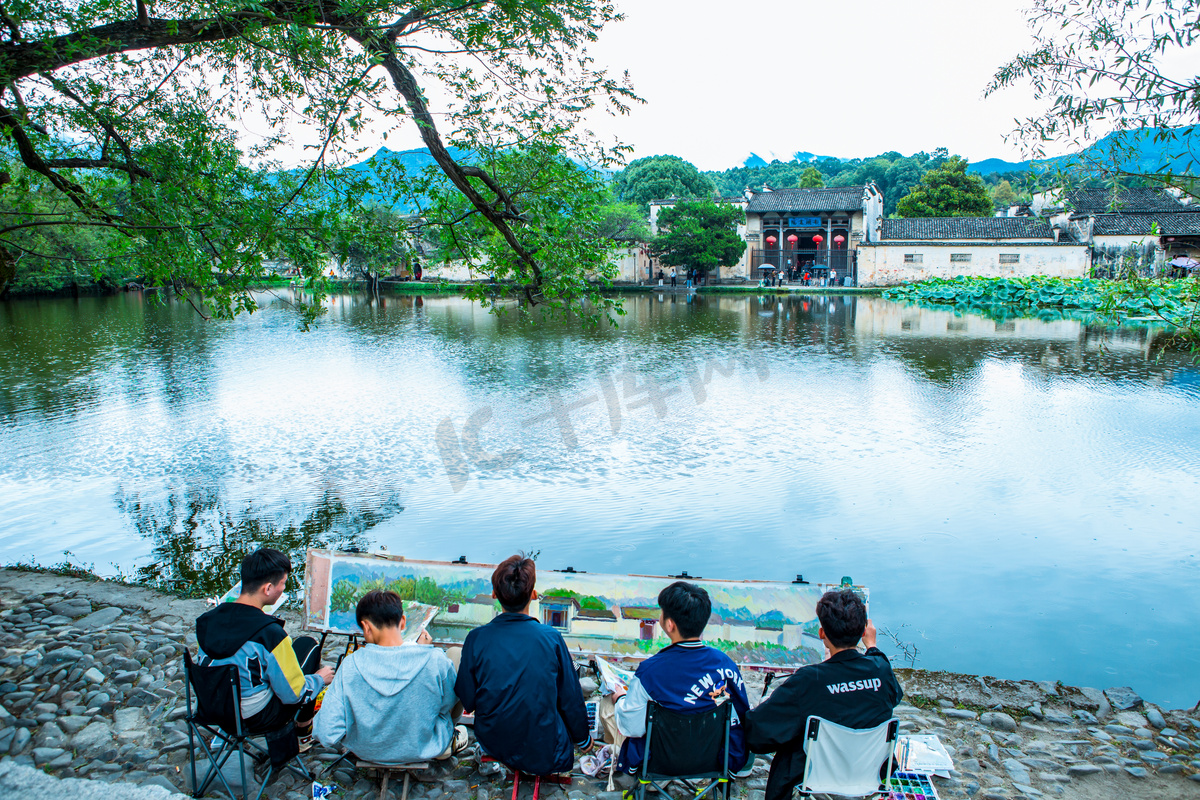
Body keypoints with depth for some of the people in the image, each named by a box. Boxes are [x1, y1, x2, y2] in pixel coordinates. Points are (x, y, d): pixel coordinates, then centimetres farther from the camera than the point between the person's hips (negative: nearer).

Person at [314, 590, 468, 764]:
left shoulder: (351, 665, -24)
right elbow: (448, 704, -5)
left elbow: (327, 734, -21)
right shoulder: (435, 660, -26)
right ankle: (447, 743, 30)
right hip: (424, 750, -1)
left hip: (368, 752, 2)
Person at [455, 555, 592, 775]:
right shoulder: (551, 638, -16)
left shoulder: (476, 639, -15)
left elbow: (466, 701, -5)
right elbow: (571, 697, -4)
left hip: (493, 746, 1)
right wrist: (583, 738, 14)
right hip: (545, 757, -1)